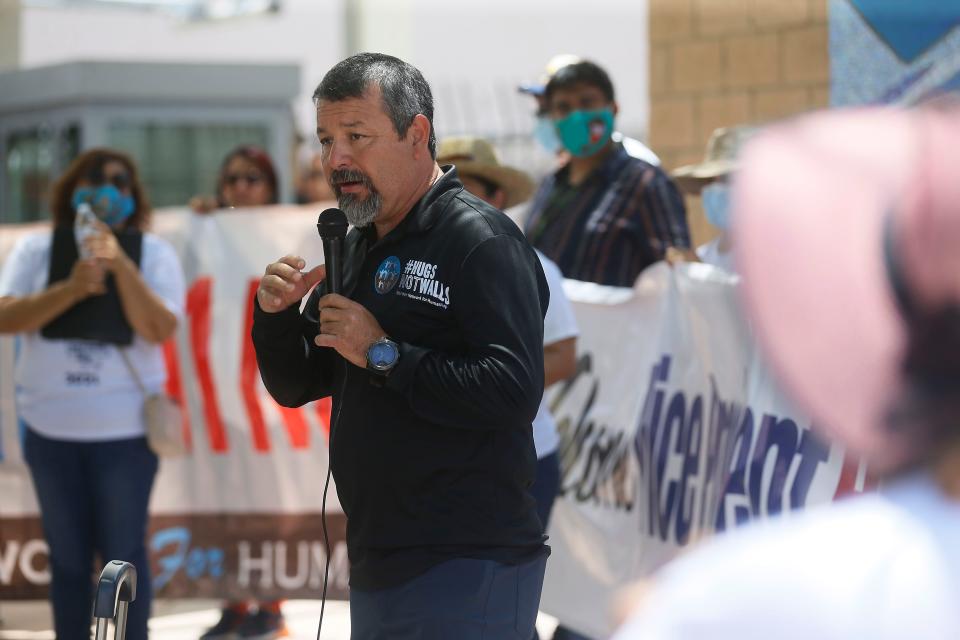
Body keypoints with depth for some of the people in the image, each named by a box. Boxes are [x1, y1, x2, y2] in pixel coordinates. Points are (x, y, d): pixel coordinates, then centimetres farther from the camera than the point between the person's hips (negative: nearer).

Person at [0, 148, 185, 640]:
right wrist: (71, 288, -21)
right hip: (50, 429, 2)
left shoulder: (153, 253, 1)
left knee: (123, 553, 2)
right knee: (67, 557, 10)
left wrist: (121, 266, -21)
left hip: (126, 430, -2)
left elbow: (160, 329, -12)